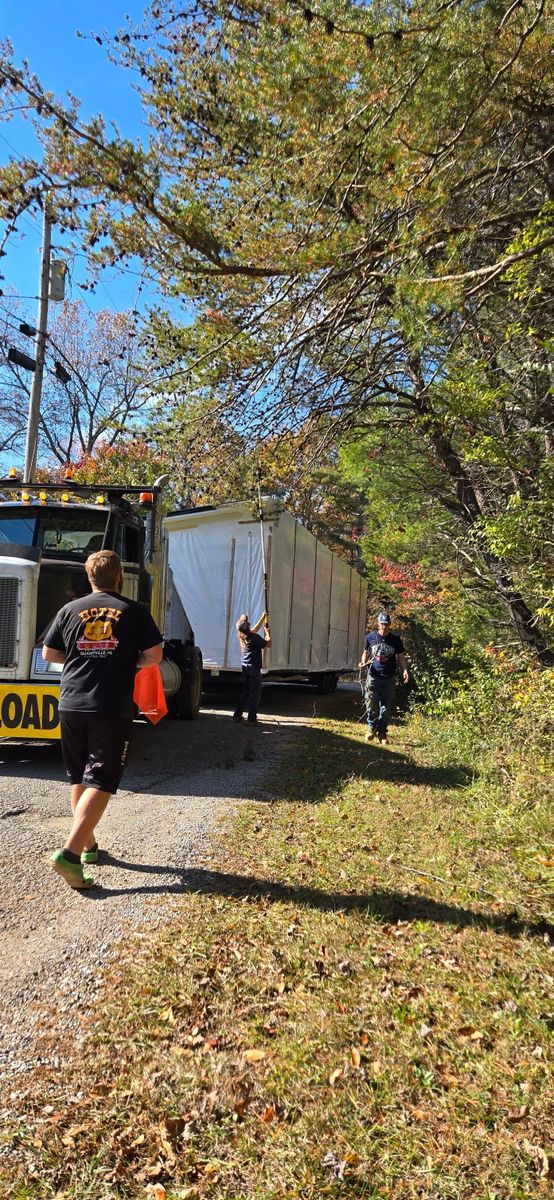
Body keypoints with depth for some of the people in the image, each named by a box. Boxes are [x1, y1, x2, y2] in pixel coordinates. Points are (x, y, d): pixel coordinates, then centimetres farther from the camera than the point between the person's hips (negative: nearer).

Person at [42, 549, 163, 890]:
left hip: (72, 705, 4)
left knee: (79, 778, 18)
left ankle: (88, 845, 28)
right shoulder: (134, 611, -1)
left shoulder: (70, 610, 7)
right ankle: (70, 853, -16)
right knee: (100, 782, -3)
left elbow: (49, 654, 11)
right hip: (112, 709, -4)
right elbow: (154, 655, -4)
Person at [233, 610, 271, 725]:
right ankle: (252, 719, -2)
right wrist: (267, 632, 4)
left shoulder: (241, 636, 4)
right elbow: (268, 644, -9)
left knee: (245, 692, 18)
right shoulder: (254, 638, -19)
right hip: (254, 668, -7)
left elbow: (255, 629, 21)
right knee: (255, 694, -1)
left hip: (245, 668, 7)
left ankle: (237, 715, 19)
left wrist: (263, 618, 24)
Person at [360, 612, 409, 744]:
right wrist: (364, 661, -5)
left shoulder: (395, 640, 2)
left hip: (389, 679, 0)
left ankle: (382, 732, 15)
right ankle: (372, 727, 14)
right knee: (371, 703, -9)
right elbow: (366, 653, 16)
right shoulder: (371, 637, 5)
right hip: (373, 677, 0)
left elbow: (401, 657, 4)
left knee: (387, 707, 2)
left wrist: (405, 670, -13)